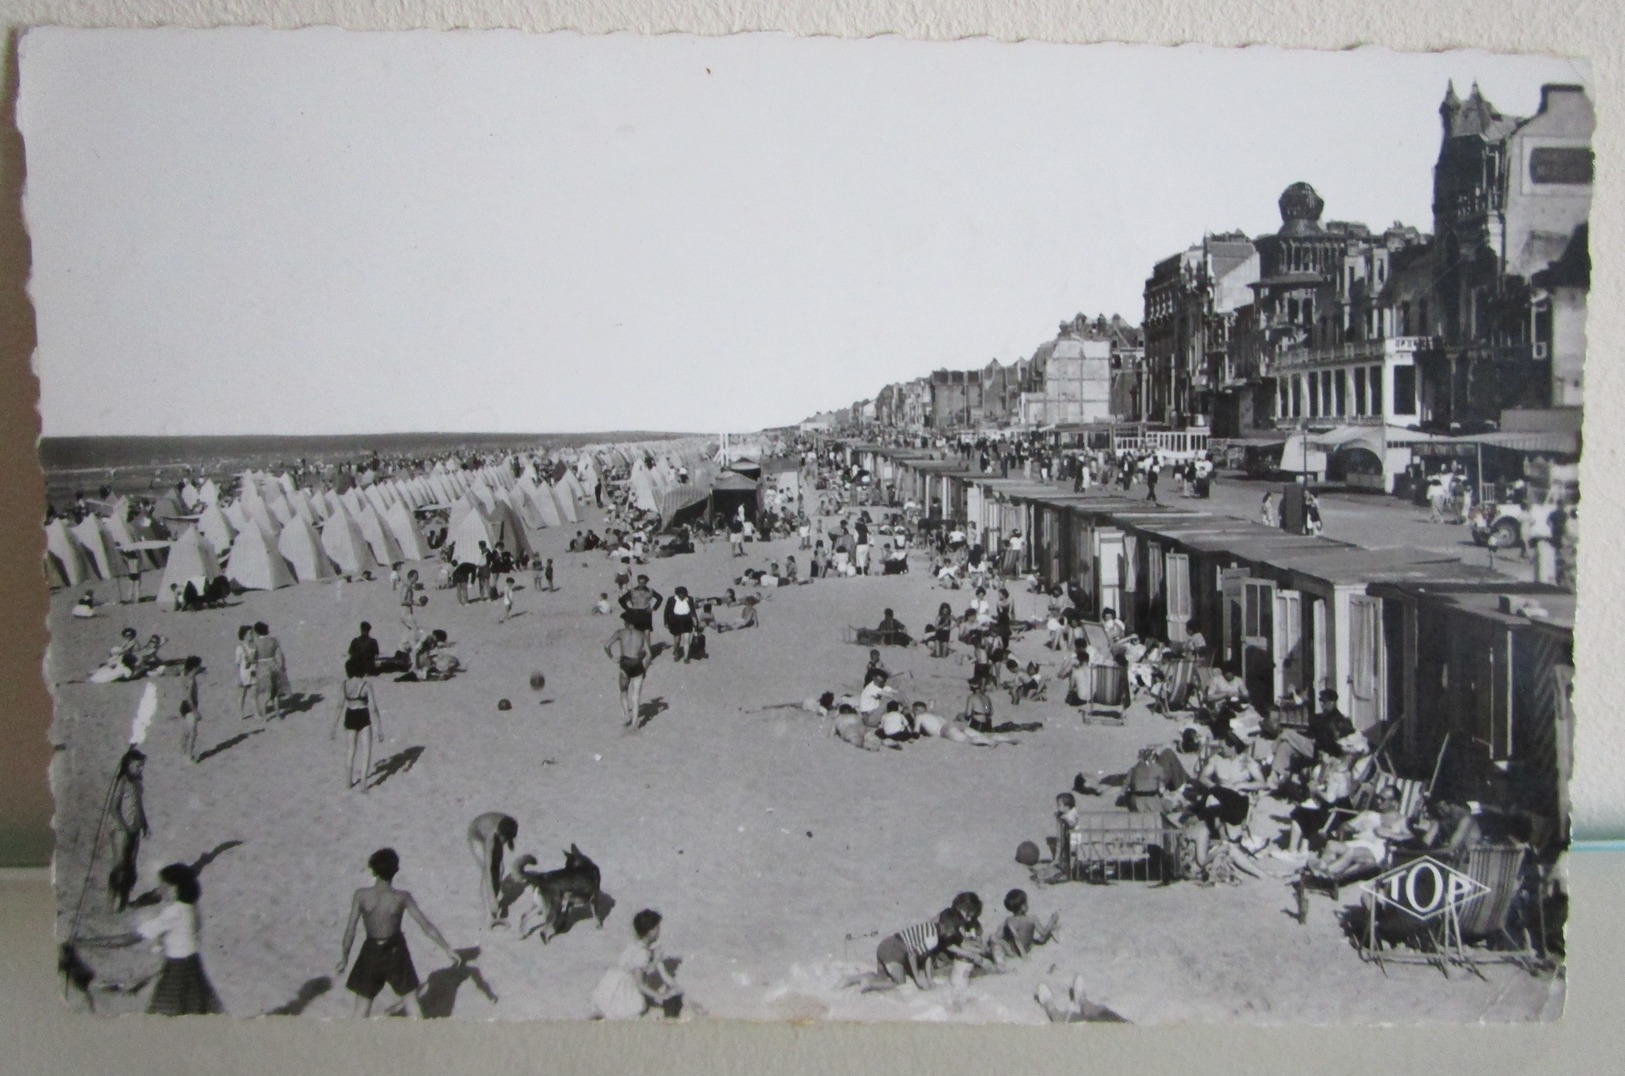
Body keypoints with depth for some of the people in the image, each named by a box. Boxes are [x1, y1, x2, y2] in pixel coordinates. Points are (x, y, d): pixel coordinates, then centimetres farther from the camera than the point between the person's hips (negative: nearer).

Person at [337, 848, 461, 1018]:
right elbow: (426, 926, -12)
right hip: (395, 952, -1)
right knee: (410, 998, 12)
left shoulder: (361, 895, -15)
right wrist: (448, 949, -4)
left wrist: (344, 956, 3)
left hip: (371, 952, 1)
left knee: (363, 998, 15)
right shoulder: (401, 897, -15)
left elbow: (350, 929, -12)